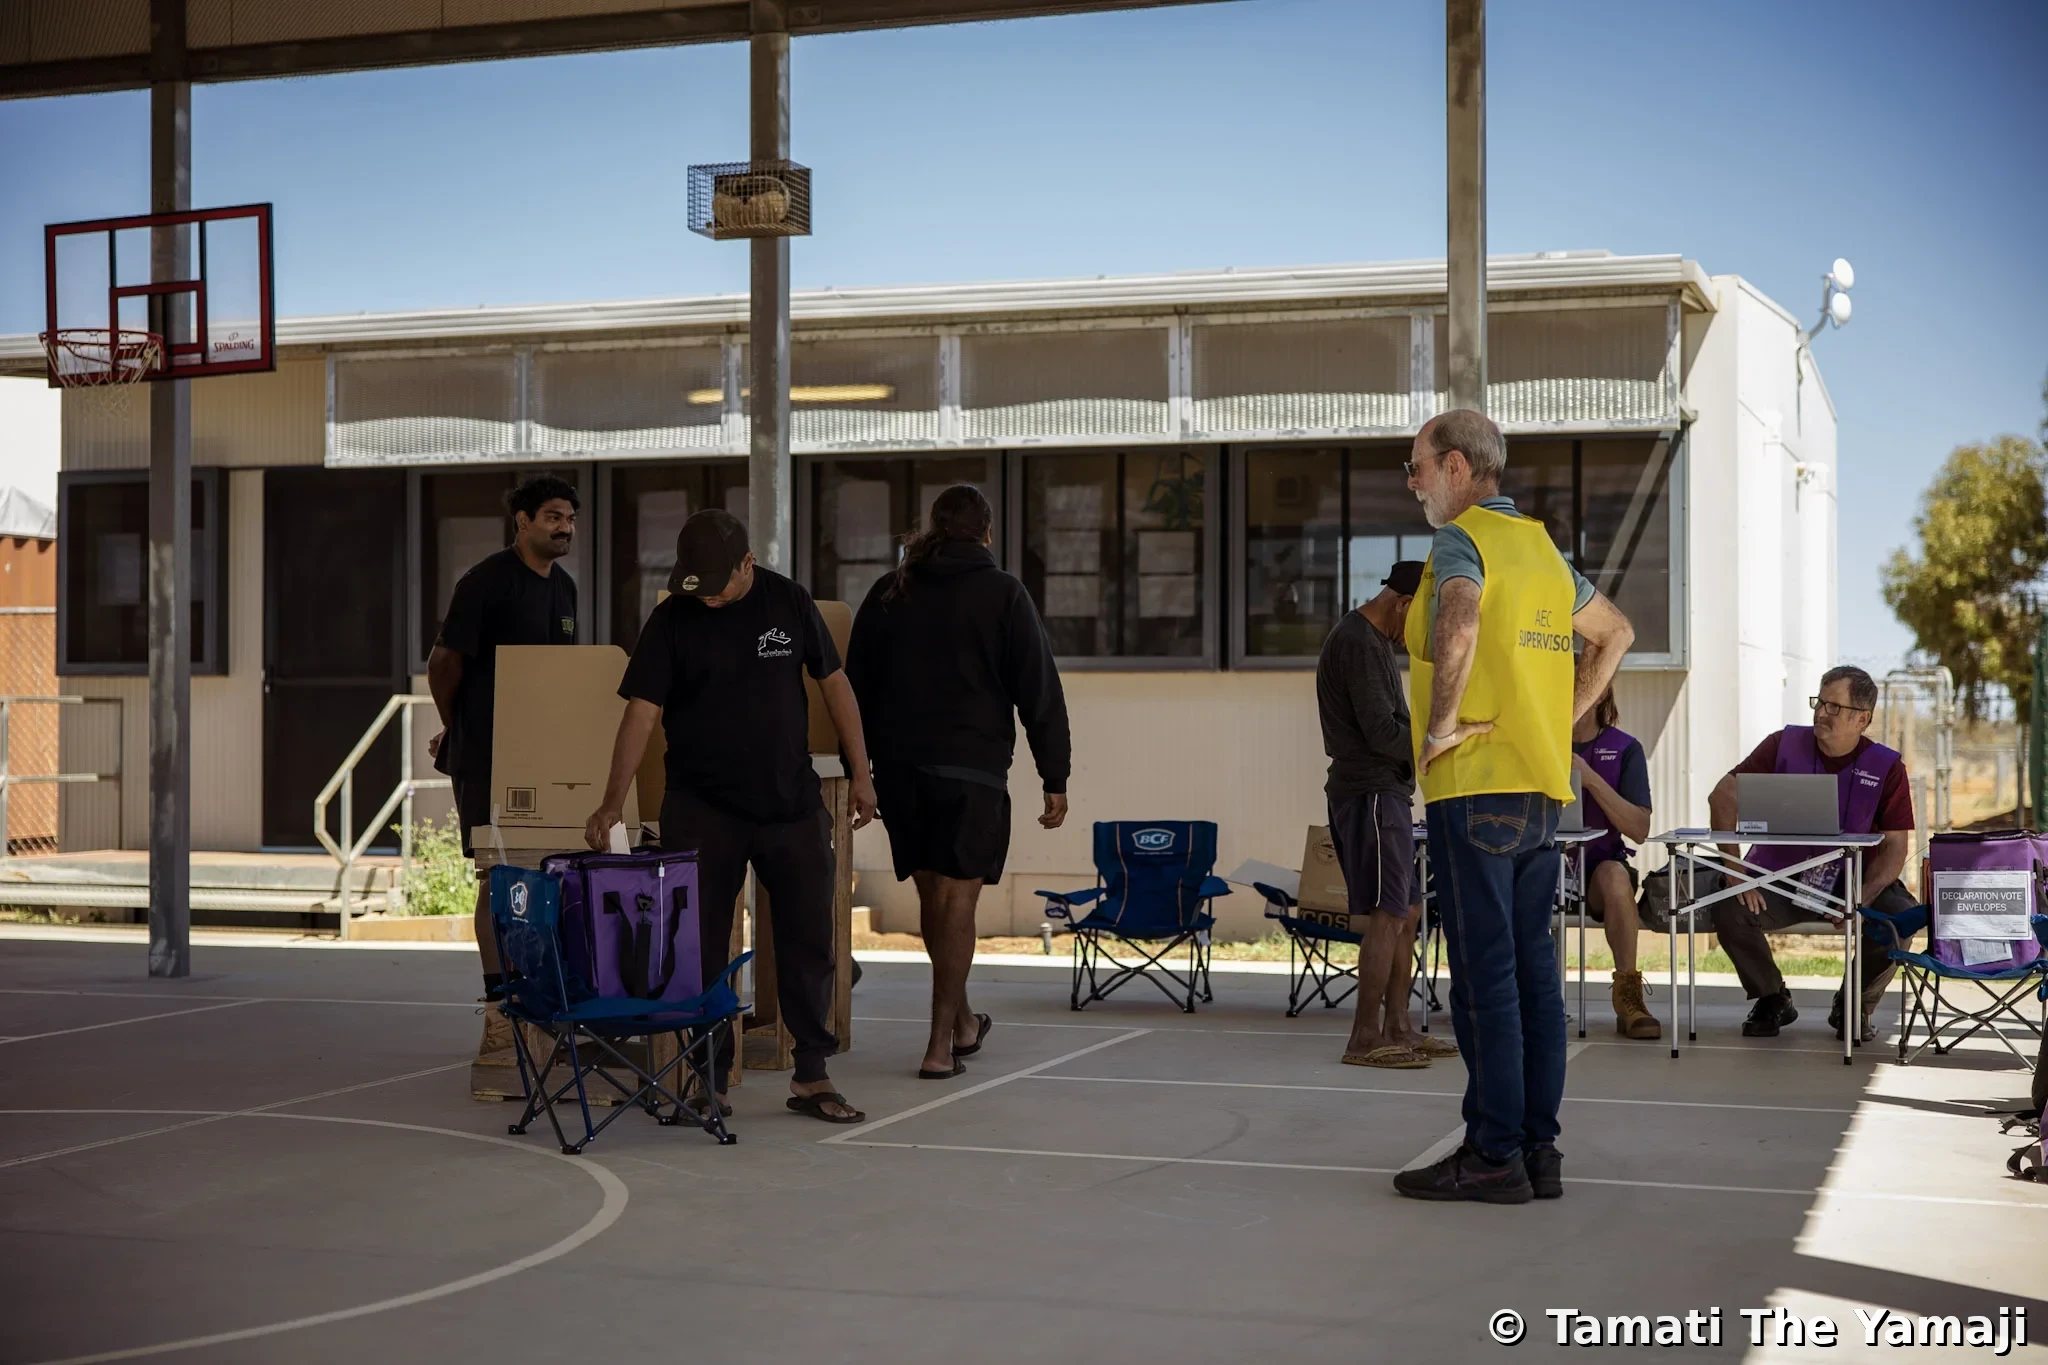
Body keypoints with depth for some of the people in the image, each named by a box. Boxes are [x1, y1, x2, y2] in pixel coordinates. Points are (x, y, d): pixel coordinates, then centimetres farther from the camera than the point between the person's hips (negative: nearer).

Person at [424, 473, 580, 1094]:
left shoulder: (563, 587, 15)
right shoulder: (487, 582, -10)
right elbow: (443, 660, -7)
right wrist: (456, 728, 5)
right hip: (488, 755, -8)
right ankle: (502, 1012, -6)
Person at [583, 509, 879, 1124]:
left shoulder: (789, 602, 0)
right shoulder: (671, 620, -5)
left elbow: (834, 683, 8)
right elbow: (641, 710, -11)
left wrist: (860, 773, 5)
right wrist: (612, 802, -20)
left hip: (793, 803, 2)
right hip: (702, 812, -1)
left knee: (809, 941, 4)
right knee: (700, 948, 2)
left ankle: (812, 1077, 14)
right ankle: (709, 1078, 13)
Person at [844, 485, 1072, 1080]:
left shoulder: (889, 592, 11)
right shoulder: (1003, 594, 0)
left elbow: (856, 685, 14)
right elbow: (1039, 691, -2)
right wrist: (1054, 778, 1)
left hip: (898, 768, 4)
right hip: (971, 767, -4)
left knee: (933, 896, 15)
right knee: (957, 900, -3)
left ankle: (962, 1021, 29)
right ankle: (941, 1045, -6)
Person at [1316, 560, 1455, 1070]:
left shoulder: (1373, 640, 19)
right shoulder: (1359, 643, -15)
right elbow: (1381, 732, -19)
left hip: (1385, 789, 11)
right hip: (1370, 793, -11)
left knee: (1406, 913, 11)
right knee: (1386, 913, -11)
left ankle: (1397, 1028, 15)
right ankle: (1365, 1038, -8)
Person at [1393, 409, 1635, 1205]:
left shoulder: (1461, 541, -9)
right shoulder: (1540, 545, 17)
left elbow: (1459, 625, -31)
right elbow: (1615, 633, 30)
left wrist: (1441, 726, -20)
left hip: (1475, 788, -8)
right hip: (1542, 788, 8)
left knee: (1484, 974, -6)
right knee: (1534, 969, 9)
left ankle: (1494, 1154, -4)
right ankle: (1539, 1149, 11)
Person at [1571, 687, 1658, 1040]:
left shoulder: (1624, 748, 3)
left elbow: (1639, 830, -8)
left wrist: (1590, 778, -17)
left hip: (1599, 861, -1)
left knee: (1615, 875, -37)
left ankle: (1628, 996, -29)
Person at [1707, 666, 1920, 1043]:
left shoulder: (1886, 768, -4)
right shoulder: (1785, 745, -2)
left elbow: (1895, 846, -7)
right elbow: (1723, 796, -7)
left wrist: (1860, 901, -24)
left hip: (1854, 882, 0)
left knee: (1902, 917, -29)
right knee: (1729, 910, -27)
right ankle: (1772, 1000, 3)